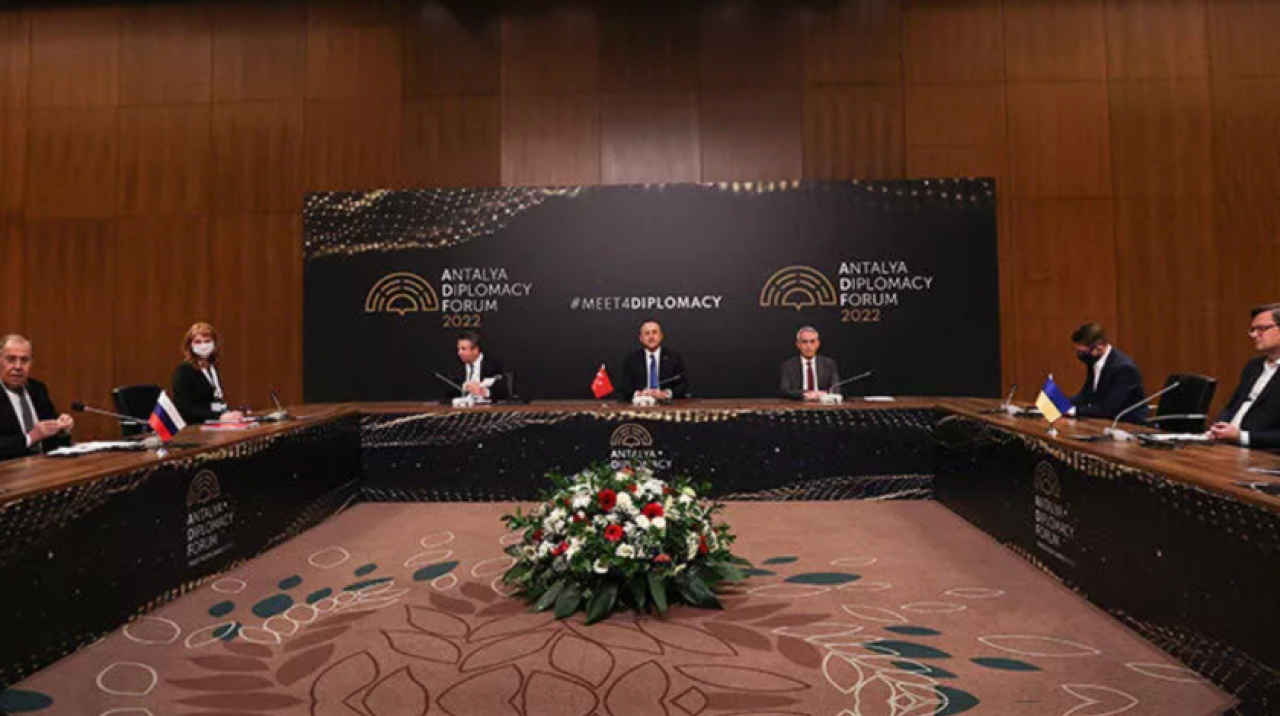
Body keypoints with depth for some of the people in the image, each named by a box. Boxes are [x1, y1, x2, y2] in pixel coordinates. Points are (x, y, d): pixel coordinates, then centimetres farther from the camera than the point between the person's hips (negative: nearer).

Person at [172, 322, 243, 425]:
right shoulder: (183, 371, -4)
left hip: (217, 425, 7)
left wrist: (231, 414, 2)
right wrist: (220, 417, -24)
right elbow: (185, 410, -13)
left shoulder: (213, 368, 16)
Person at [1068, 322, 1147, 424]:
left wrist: (1075, 410, -26)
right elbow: (1086, 394, 9)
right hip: (1108, 422, 7)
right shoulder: (1094, 361, 2)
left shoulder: (1123, 367, -22)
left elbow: (1109, 409, -25)